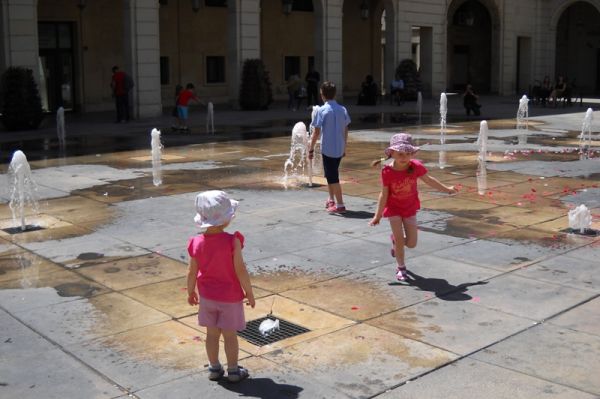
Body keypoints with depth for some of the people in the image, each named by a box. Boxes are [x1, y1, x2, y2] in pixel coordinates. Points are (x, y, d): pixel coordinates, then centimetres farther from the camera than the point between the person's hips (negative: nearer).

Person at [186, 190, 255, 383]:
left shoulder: (197, 243, -11)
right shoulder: (232, 242, -24)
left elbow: (192, 273, -3)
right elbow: (240, 271, -21)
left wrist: (191, 292, 13)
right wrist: (249, 292, -7)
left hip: (207, 296, 4)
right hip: (230, 297, -3)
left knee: (212, 333, 16)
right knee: (230, 335, 10)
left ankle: (214, 368, 29)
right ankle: (233, 371, 21)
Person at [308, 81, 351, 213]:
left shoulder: (322, 110, -11)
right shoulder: (343, 110, 4)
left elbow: (316, 132, -11)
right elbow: (345, 131, 9)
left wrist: (311, 149, -2)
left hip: (328, 149, -6)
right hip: (339, 149, 6)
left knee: (333, 178, 0)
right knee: (332, 175, 23)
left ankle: (340, 205, 0)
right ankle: (331, 200, 33)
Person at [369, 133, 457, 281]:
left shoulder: (416, 167, -16)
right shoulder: (387, 172, -21)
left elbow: (429, 180, 1)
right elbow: (384, 195, -13)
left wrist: (446, 189, 10)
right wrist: (378, 216, -10)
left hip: (410, 209, 3)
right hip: (393, 209, -3)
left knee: (412, 243, 5)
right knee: (400, 239, -6)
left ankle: (395, 240, 38)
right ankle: (401, 268, 15)